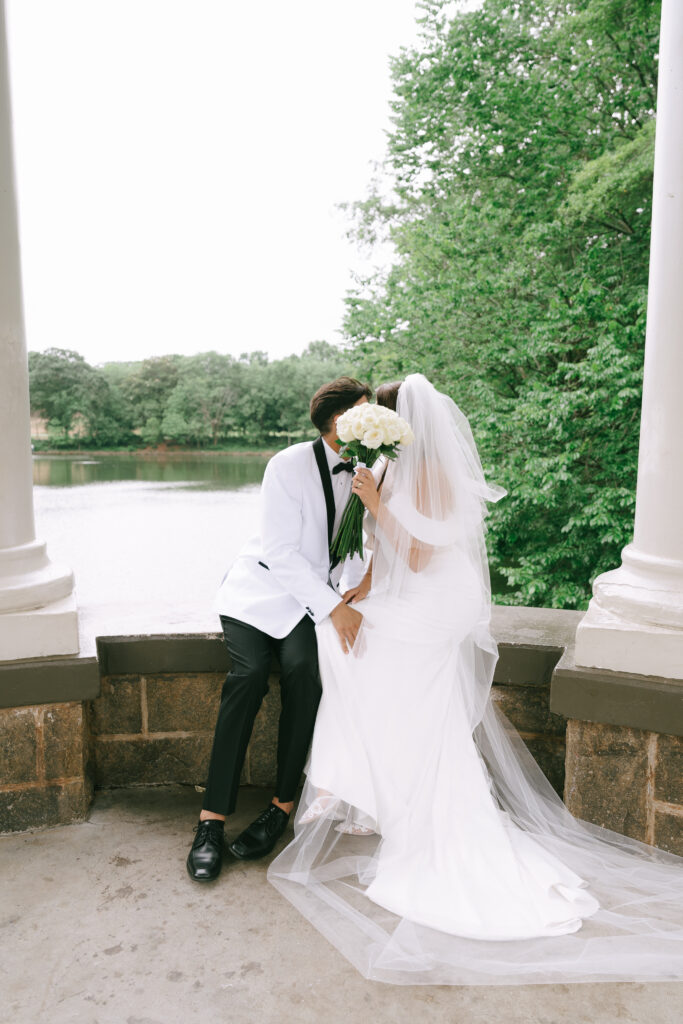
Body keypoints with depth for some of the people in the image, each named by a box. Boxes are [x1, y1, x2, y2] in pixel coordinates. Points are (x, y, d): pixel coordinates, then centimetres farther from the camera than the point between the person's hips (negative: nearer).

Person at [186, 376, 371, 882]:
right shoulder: (290, 465, -14)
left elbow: (360, 549, 8)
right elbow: (280, 551, -19)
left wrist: (355, 601, -11)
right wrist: (333, 607, -25)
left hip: (321, 598, 3)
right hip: (263, 587, -3)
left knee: (303, 669, -27)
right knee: (248, 674, -27)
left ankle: (282, 807, -14)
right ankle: (212, 820, -18)